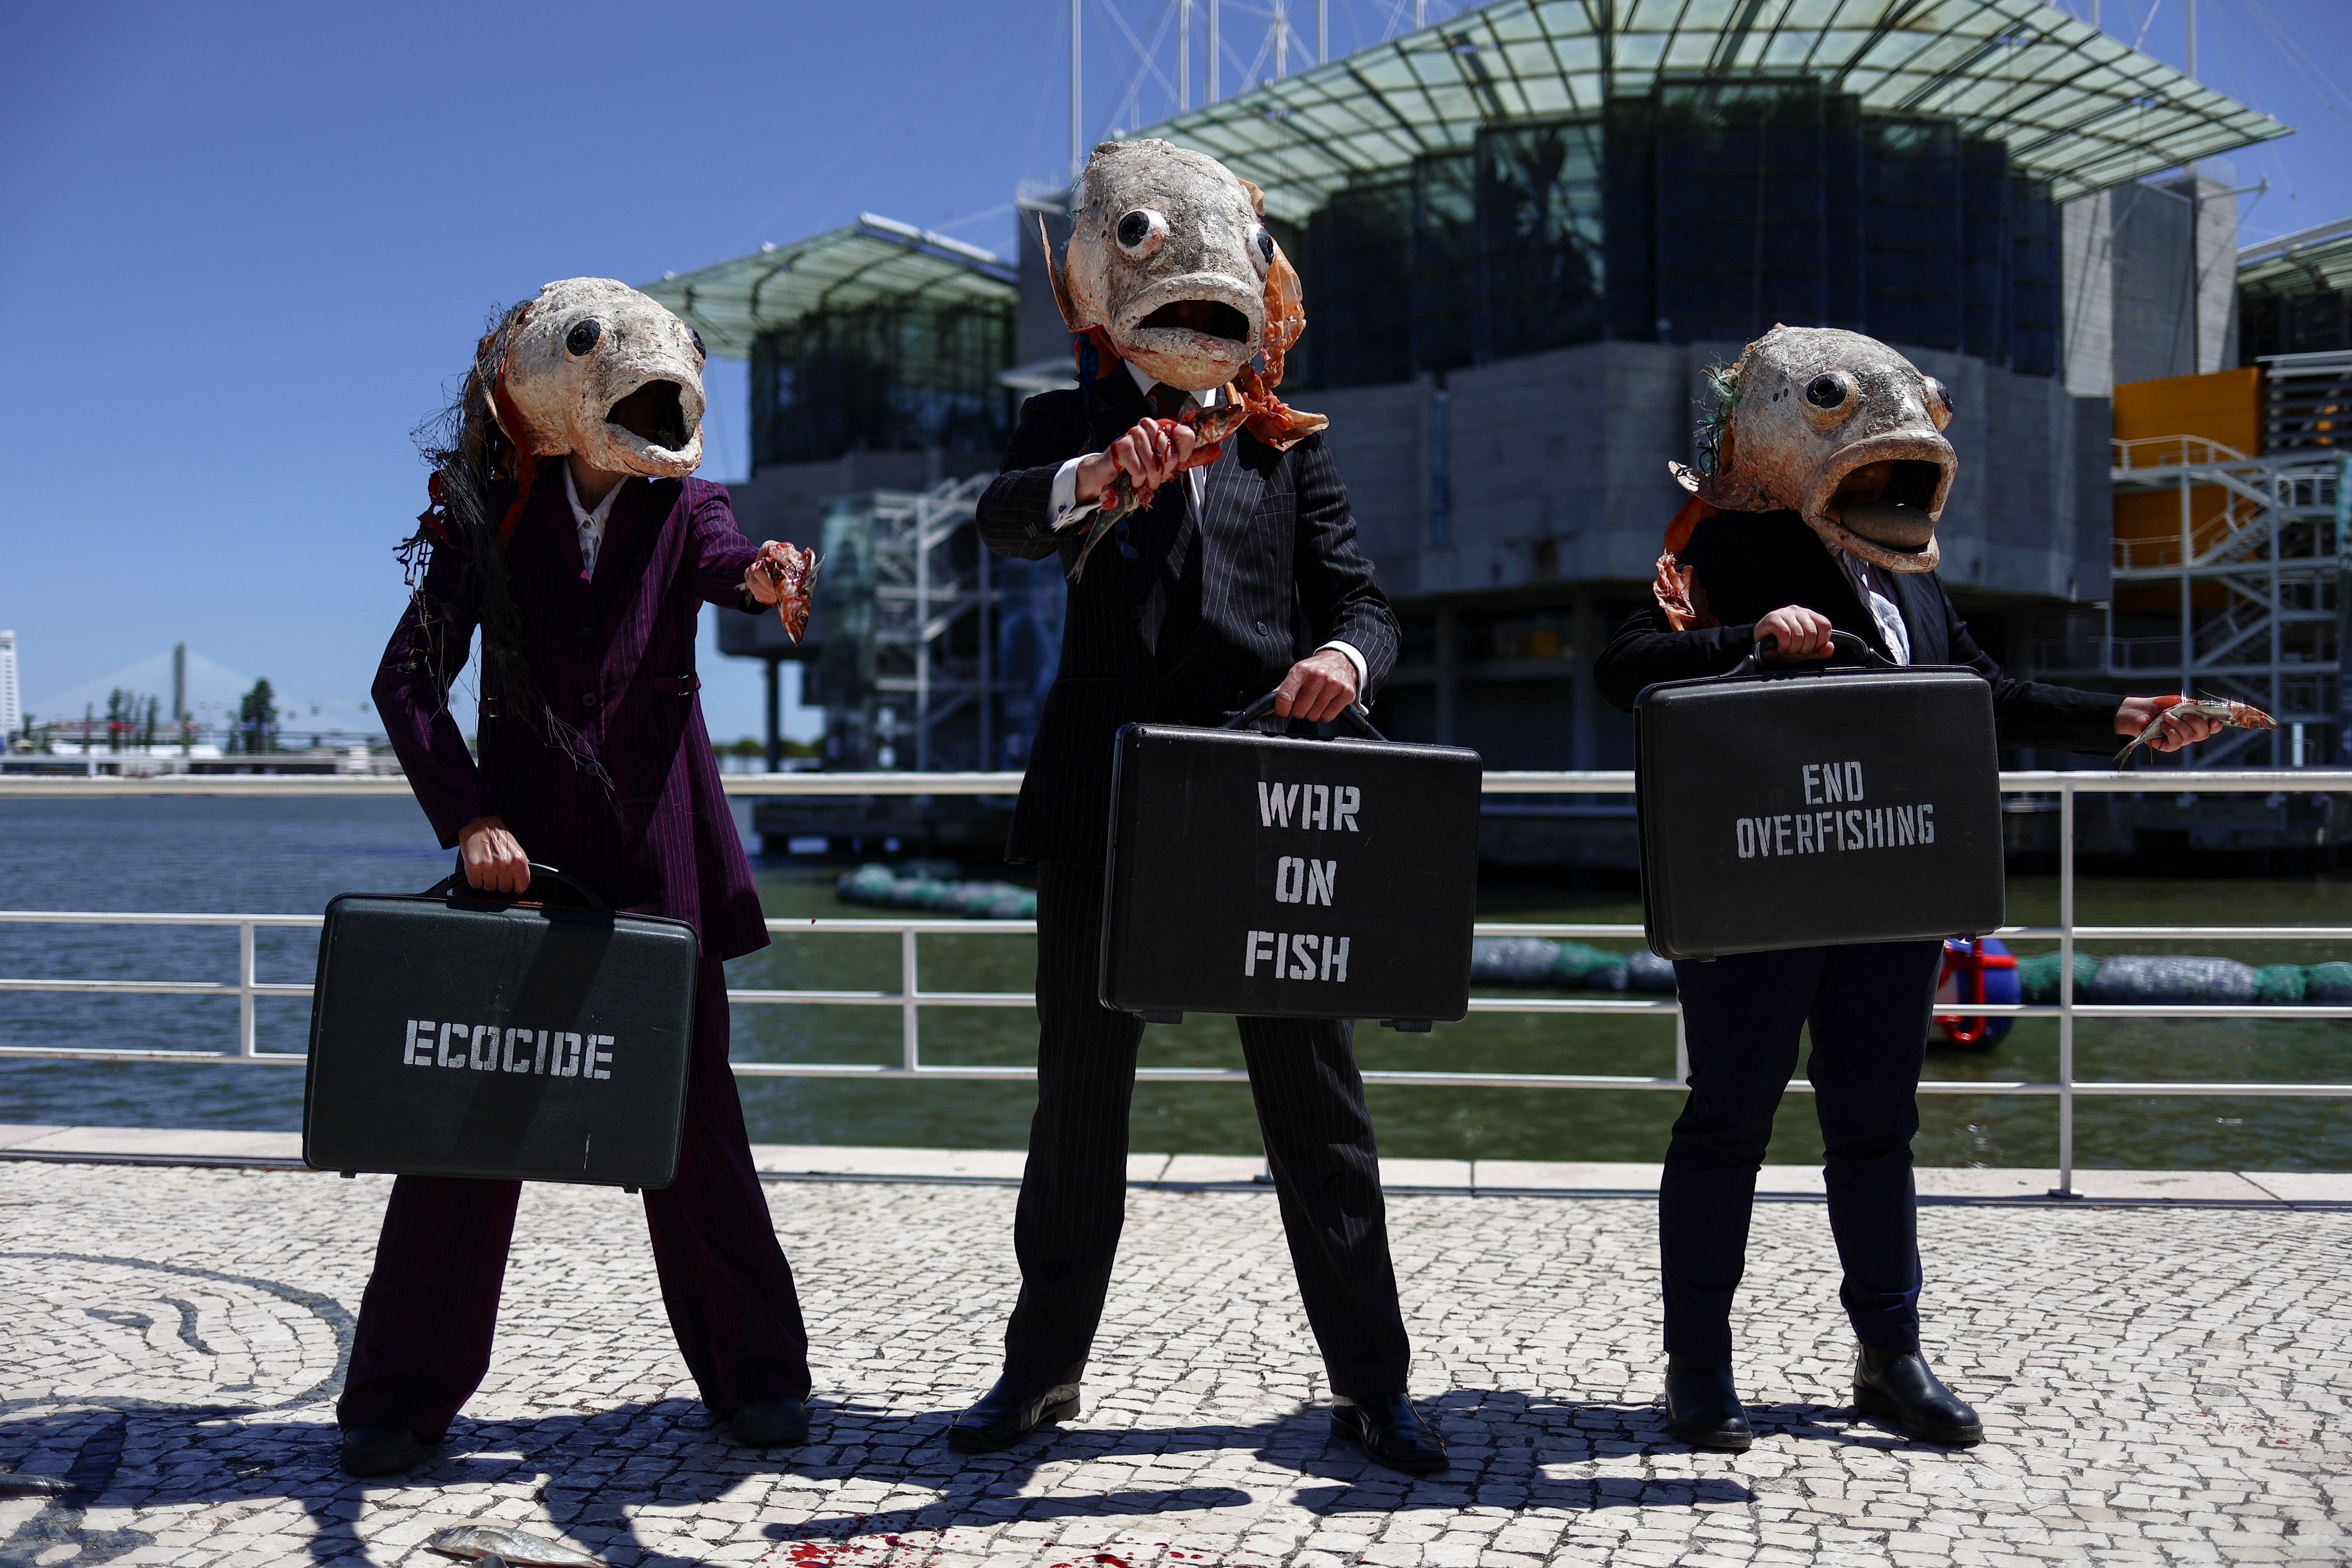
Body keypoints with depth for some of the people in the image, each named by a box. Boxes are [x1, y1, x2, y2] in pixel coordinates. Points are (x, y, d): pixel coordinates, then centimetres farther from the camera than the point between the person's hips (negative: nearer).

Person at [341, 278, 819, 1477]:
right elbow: (408, 678, 0)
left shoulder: (678, 506, 7)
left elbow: (725, 561, -16)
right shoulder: (493, 517, 4)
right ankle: (405, 1395, 12)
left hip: (655, 858, 1)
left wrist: (762, 577, -41)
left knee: (690, 1115, 2)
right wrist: (467, 816, -13)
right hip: (517, 849, 0)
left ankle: (754, 1375, 14)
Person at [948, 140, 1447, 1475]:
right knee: (1081, 1092, 10)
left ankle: (1371, 1381, 14)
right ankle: (1045, 1366, 24)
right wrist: (1095, 478, -38)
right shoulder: (1073, 427, 8)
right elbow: (1004, 521, -15)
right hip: (1105, 806, -1)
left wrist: (1342, 658, -21)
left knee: (1318, 1097, 4)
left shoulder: (1290, 447, 13)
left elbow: (1361, 600, 4)